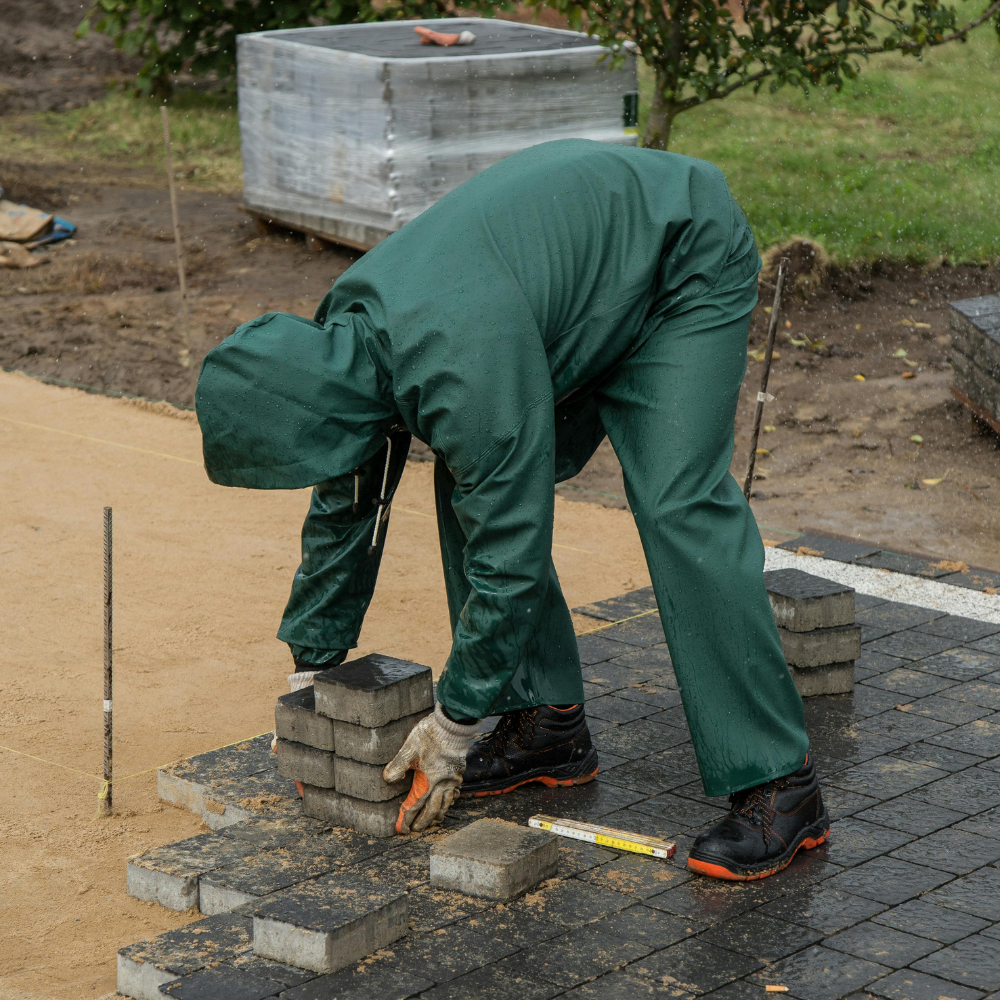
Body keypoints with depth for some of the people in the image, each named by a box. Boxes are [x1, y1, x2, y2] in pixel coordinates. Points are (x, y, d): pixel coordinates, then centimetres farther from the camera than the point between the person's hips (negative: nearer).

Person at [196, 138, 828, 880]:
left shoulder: (468, 367, -38)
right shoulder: (341, 336, -10)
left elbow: (510, 554, -30)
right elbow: (345, 512, 5)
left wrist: (455, 721, -20)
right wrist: (311, 669, 10)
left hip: (685, 258, -9)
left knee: (679, 510, -21)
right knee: (473, 488, 1)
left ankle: (778, 788, -18)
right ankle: (548, 722, 11)